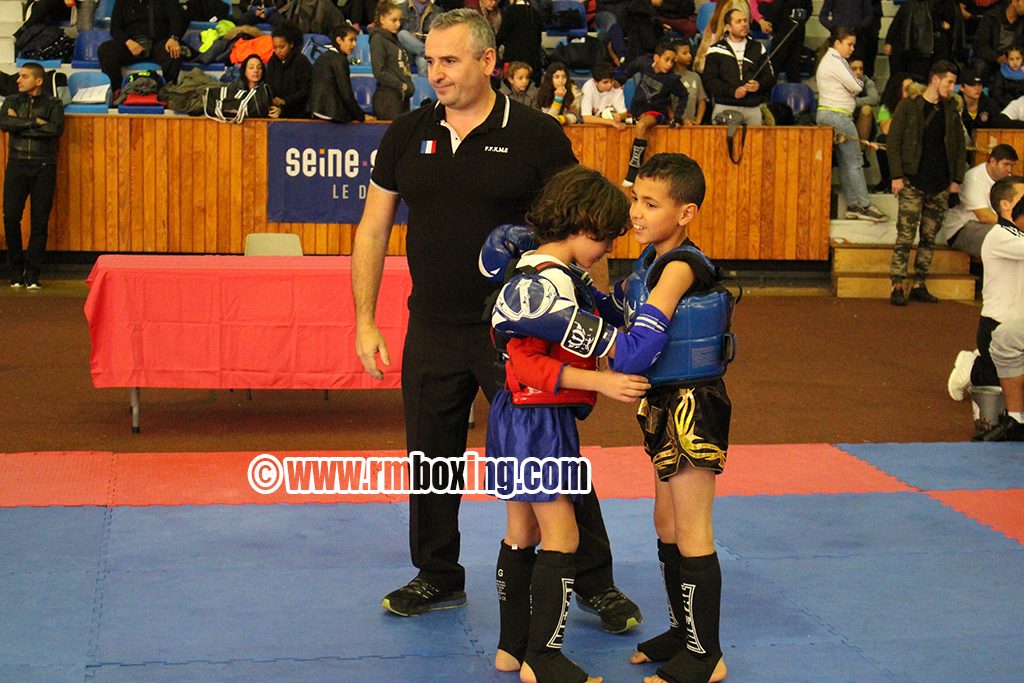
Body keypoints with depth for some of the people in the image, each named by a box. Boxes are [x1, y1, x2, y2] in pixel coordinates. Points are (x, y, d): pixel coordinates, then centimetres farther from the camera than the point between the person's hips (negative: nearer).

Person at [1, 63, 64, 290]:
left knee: (40, 221, -2)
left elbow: (56, 129, -13)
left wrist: (20, 124, -8)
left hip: (43, 166, -2)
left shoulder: (52, 104, 6)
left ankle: (32, 275, 4)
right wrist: (34, 123, -11)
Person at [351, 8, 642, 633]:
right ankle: (439, 578, 32)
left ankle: (594, 581, 17)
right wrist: (365, 321, 5)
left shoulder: (536, 135, -6)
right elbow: (373, 231, 10)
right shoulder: (408, 135, 4)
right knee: (432, 459, 13)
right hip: (433, 333, 4)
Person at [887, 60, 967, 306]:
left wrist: (957, 179, 9)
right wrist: (897, 175, -10)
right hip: (913, 184, -5)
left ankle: (919, 285, 14)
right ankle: (897, 287, -5)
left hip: (941, 186, 5)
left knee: (929, 238, 8)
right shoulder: (909, 106, -2)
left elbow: (960, 146, 16)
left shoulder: (951, 111, 11)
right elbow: (893, 142, -4)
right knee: (905, 237, -8)